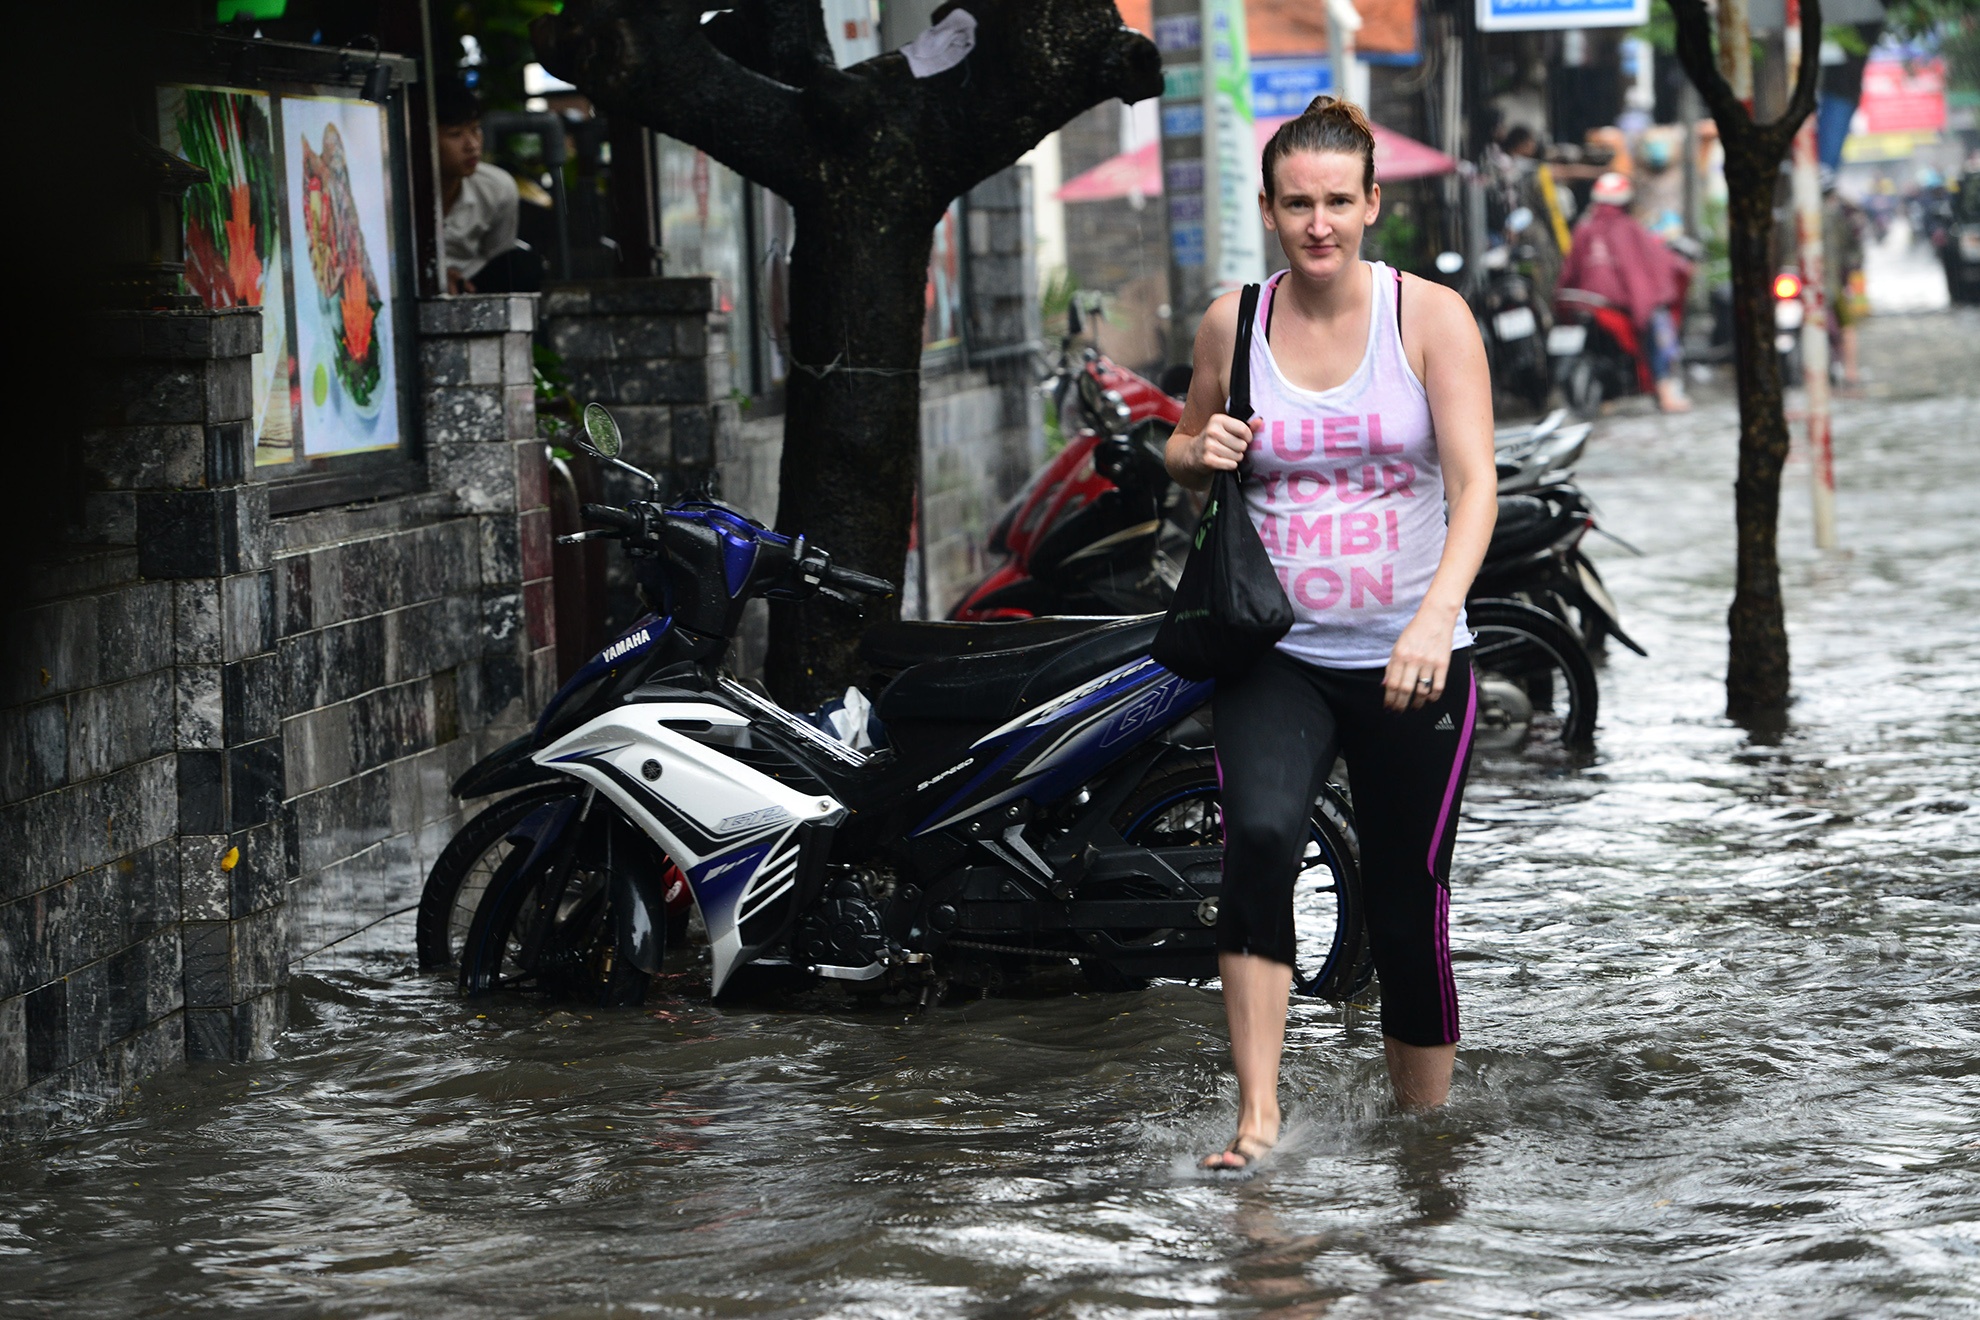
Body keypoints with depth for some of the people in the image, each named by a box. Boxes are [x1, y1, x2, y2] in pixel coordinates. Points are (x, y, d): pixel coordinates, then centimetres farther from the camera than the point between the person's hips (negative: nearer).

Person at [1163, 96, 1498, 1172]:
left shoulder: (1429, 317, -6)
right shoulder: (1233, 322, 3)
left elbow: (1476, 483, -14)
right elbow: (1185, 454, 20)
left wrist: (1436, 616, -30)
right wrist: (1202, 453, -5)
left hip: (1410, 666, -1)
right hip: (1277, 658, 1)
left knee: (1407, 910, 5)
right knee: (1260, 834, -26)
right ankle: (1258, 1113, -24)